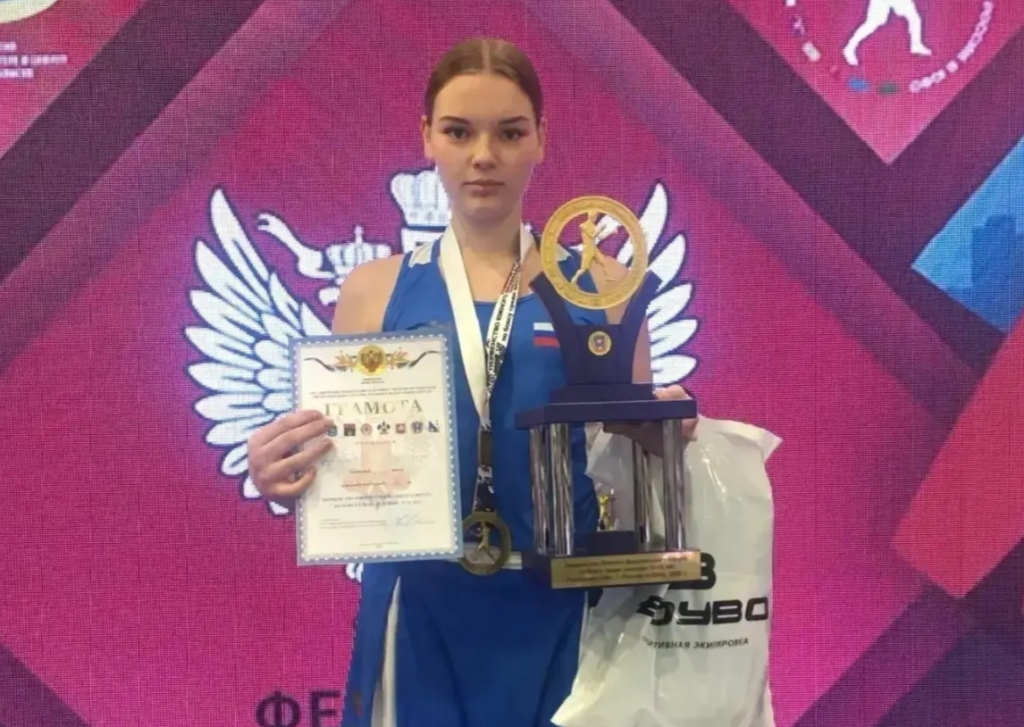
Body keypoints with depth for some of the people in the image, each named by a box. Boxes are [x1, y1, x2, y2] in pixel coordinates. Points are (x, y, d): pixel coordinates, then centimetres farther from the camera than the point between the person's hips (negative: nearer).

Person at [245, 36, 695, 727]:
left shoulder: (600, 287, 1)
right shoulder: (373, 291, 1)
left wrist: (663, 433, -15)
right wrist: (288, 480, -17)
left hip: (557, 615, 1)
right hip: (419, 616, 0)